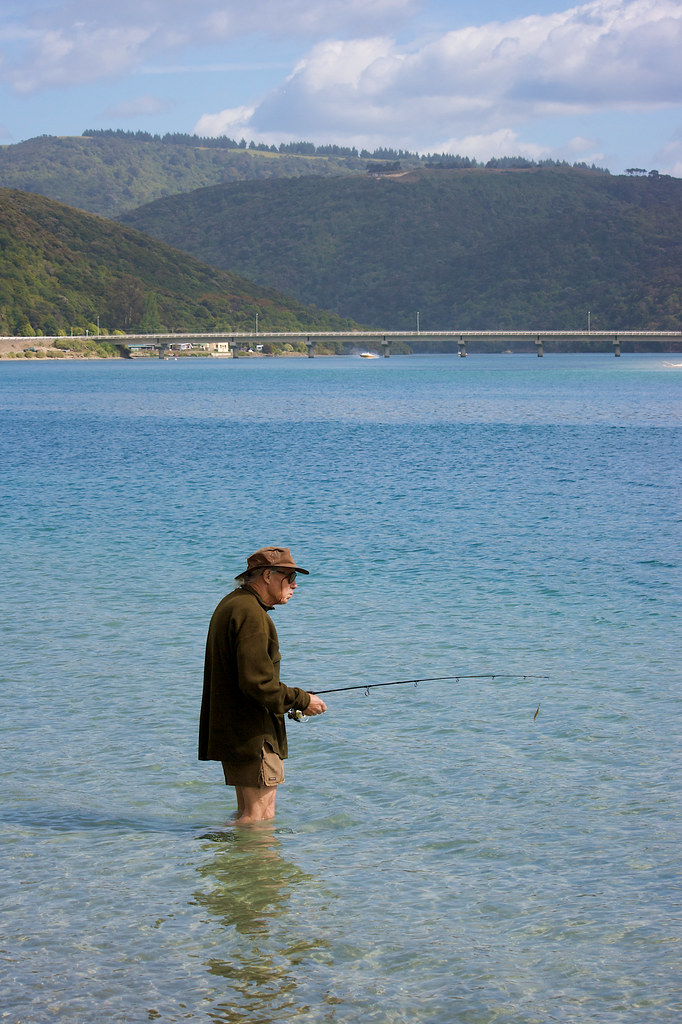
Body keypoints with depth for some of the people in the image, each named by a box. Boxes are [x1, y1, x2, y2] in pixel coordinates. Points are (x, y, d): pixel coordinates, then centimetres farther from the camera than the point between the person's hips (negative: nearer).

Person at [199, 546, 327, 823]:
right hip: (252, 733, -11)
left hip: (231, 732, 11)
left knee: (249, 811, 16)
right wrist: (301, 700, -11)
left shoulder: (230, 605, 17)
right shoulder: (251, 614, -17)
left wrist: (291, 699, 15)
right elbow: (257, 683, -24)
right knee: (259, 815, -7)